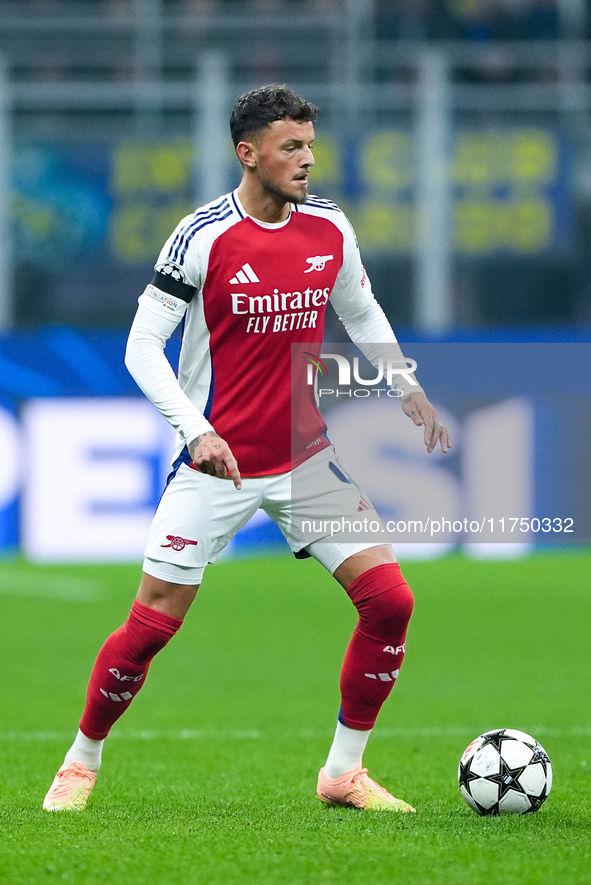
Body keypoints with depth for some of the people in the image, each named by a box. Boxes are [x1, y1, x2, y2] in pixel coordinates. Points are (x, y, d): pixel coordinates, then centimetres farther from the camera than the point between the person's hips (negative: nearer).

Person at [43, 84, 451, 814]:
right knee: (151, 625, -4)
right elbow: (142, 345, -13)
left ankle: (344, 771, 7)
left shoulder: (330, 228, 1)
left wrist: (407, 389, 8)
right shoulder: (204, 236, -14)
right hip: (217, 459, -4)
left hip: (308, 458, 4)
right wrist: (196, 431, -24)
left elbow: (362, 315, 20)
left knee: (389, 601, -6)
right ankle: (83, 762, 18)